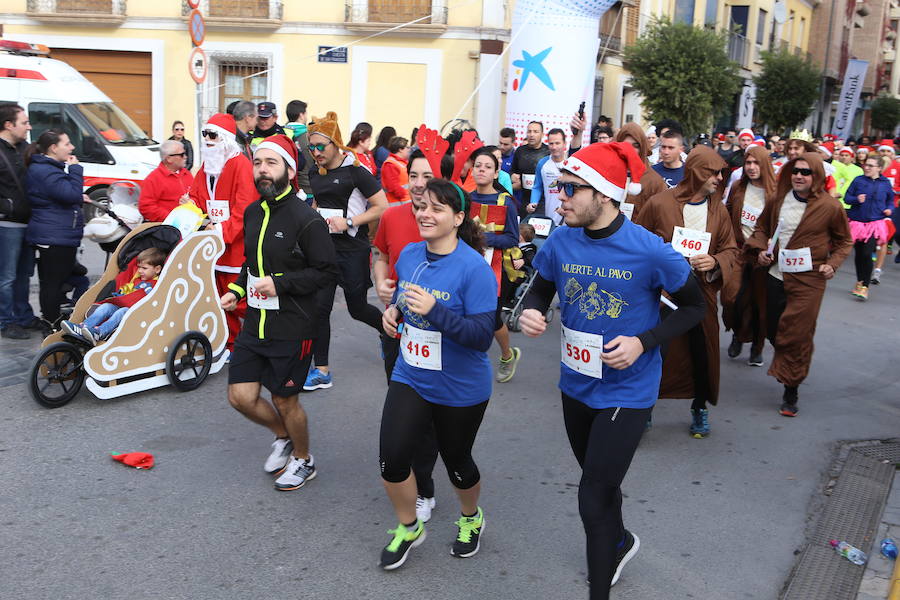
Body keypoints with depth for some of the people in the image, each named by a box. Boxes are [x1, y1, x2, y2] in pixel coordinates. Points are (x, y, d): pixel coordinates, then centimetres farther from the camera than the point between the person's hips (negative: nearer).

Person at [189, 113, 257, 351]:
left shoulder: (241, 165, -11)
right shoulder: (206, 166, 16)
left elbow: (244, 208, -19)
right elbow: (197, 197, 21)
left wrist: (223, 231, -24)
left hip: (237, 247, -8)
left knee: (241, 301, -6)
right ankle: (232, 345, 25)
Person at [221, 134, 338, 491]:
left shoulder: (306, 219, -16)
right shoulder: (252, 213, 7)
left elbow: (327, 272, -16)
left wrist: (280, 283, -22)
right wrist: (236, 290, 6)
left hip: (292, 329, -6)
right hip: (254, 324, 7)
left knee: (285, 401, 8)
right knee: (240, 397, 7)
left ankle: (304, 461, 35)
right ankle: (283, 437, 37)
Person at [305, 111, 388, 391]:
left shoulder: (355, 171, -12)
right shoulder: (315, 173, 8)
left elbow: (382, 207, -13)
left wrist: (348, 222, -19)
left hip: (353, 248, -5)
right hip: (324, 246, 6)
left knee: (357, 308, 7)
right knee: (319, 306, -1)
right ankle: (321, 371, 7)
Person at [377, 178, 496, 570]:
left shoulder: (474, 268, -21)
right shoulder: (409, 255, -2)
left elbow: (482, 335, -25)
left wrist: (435, 310, -35)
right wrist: (393, 310, -4)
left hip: (460, 389, -4)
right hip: (410, 377, 5)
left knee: (456, 461, 15)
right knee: (392, 460, -5)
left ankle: (471, 519, 48)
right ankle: (408, 528, 24)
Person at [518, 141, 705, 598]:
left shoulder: (649, 251, -22)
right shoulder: (561, 242, -10)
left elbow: (693, 307, -9)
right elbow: (540, 289, 7)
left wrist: (643, 342, -22)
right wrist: (531, 312, -17)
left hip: (626, 391, -5)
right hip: (576, 384, 5)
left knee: (593, 497, -4)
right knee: (599, 478, 27)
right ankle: (621, 542, 58)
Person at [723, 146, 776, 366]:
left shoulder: (775, 193, -6)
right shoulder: (737, 188, 4)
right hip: (738, 250, 2)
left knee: (760, 301, 6)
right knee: (732, 297, -6)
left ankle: (757, 346, 23)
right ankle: (737, 334, 23)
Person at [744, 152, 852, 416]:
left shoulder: (830, 206, -7)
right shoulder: (779, 199, 2)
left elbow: (844, 241, 6)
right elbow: (762, 227, 16)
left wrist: (832, 263, -9)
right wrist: (760, 249, -2)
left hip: (809, 280, -4)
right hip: (776, 275, 4)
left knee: (797, 335, -4)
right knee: (773, 330, 12)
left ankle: (791, 391, 7)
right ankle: (785, 371, 38)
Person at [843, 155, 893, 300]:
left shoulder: (885, 183, 4)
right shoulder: (858, 180, 1)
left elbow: (890, 200, 16)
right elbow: (847, 198, 2)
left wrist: (889, 209, -3)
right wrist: (856, 199, -17)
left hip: (875, 224, -2)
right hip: (857, 222, 2)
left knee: (867, 254, -13)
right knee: (858, 254, 11)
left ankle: (865, 286, -5)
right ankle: (860, 282, 30)